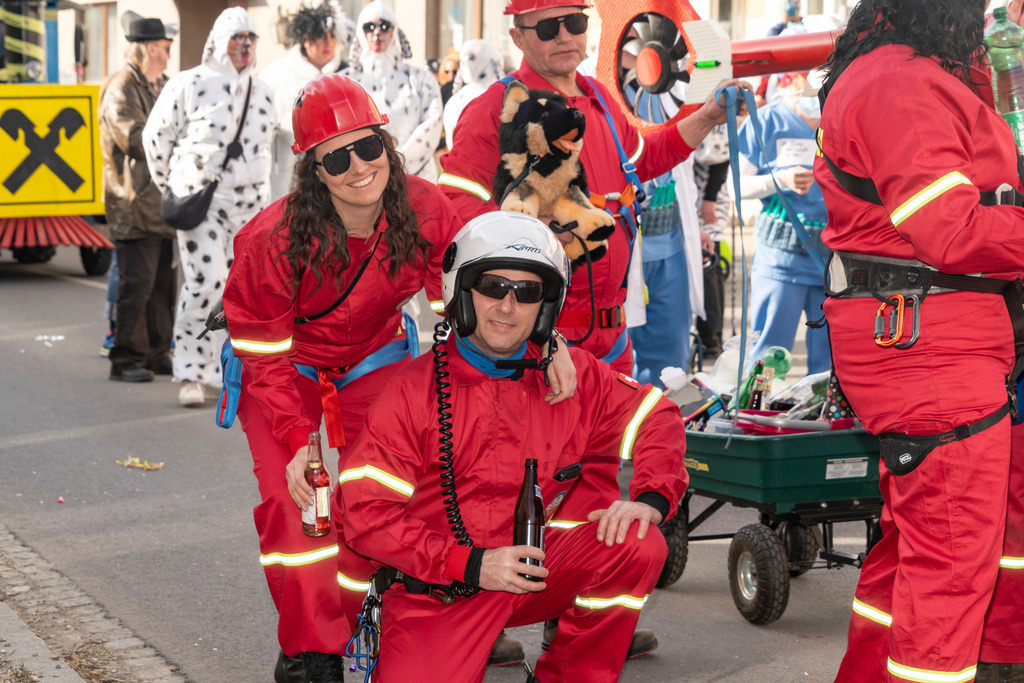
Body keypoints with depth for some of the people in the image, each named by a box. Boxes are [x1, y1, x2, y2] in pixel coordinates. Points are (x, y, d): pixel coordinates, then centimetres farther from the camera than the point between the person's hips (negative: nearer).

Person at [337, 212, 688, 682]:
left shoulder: (571, 375, 2)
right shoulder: (414, 390, -10)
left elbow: (657, 417, 10)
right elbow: (363, 510, -13)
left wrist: (651, 497, -11)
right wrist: (470, 565, -20)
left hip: (532, 567, 4)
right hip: (437, 590, -4)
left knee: (639, 546, -17)